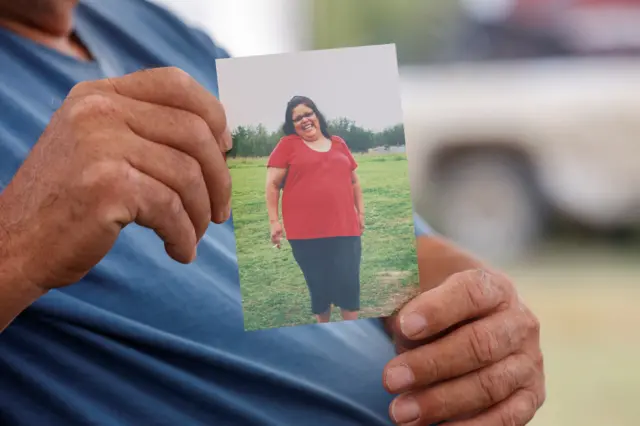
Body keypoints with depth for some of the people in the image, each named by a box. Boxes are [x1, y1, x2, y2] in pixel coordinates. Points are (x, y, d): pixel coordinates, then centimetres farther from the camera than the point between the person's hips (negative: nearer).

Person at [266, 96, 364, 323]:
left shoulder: (338, 144, 12)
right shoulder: (288, 144, 2)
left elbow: (354, 180, 21)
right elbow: (272, 184, 0)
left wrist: (361, 213, 16)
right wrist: (274, 221, -5)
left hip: (344, 227, 2)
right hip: (306, 231, -2)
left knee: (349, 283, -1)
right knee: (319, 285, 8)